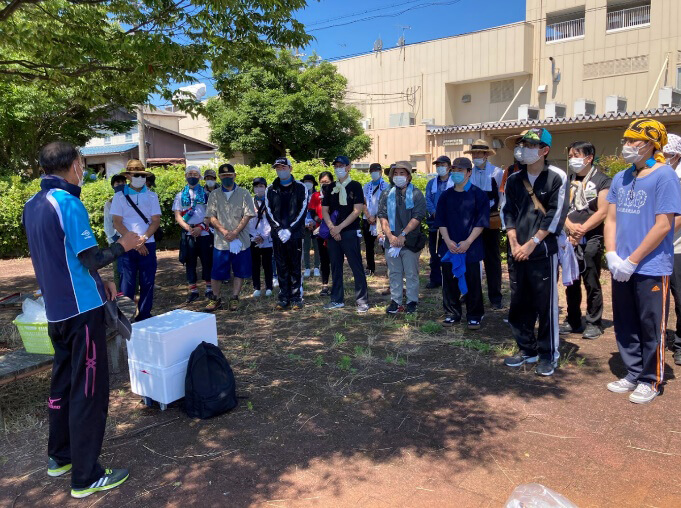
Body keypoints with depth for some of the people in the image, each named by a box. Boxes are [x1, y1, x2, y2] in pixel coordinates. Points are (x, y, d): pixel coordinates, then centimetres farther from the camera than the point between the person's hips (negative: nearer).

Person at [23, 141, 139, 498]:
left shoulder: (32, 205, 9)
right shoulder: (67, 203, -17)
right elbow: (92, 258, -18)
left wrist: (98, 283, 18)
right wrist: (122, 245, -1)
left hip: (56, 309, 9)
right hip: (81, 310, -9)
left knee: (63, 382, 20)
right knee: (88, 391, -1)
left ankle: (59, 456, 33)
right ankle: (86, 477, 8)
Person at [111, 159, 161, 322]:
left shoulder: (151, 196, 7)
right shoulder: (120, 196, 2)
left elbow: (156, 221, 1)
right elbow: (117, 223, -3)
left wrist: (143, 239, -12)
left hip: (148, 245, 2)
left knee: (147, 283, 4)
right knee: (127, 284, -1)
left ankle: (144, 318, 15)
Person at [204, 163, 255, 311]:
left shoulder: (243, 193, 3)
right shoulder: (214, 195, 8)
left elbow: (247, 215, -3)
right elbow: (211, 216, 2)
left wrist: (235, 232, -14)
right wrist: (223, 231, -13)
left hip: (241, 240, -1)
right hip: (220, 241, 1)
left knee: (240, 271, 4)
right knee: (217, 272, 3)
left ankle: (234, 298, 17)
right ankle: (216, 298, 18)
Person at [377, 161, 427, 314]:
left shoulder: (416, 194, -1)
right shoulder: (387, 195, 9)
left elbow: (417, 217, -10)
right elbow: (382, 216, 3)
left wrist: (403, 235, -15)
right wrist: (390, 236, -10)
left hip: (410, 241, -3)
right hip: (391, 242, 3)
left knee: (411, 274, 5)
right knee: (394, 273, 9)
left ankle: (412, 301, 15)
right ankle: (395, 301, 19)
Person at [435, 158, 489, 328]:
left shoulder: (478, 195, -2)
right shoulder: (446, 196, 8)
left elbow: (481, 222, -6)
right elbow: (440, 221, 7)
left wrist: (468, 242, -14)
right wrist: (448, 241, -7)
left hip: (471, 247, -3)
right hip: (449, 247, 3)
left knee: (472, 282, 2)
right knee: (450, 281, 7)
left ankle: (474, 316, 15)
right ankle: (452, 314, 21)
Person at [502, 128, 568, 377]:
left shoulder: (557, 177, -4)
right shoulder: (514, 179, 11)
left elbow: (555, 214, -9)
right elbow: (509, 212, 10)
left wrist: (532, 243, -12)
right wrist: (514, 243, -2)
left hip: (544, 251, -5)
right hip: (518, 252, 5)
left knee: (546, 304, 0)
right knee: (519, 303, 10)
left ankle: (548, 355, 14)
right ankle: (527, 349, 24)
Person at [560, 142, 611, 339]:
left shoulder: (602, 181, -2)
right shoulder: (568, 180, 12)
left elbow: (602, 212, -9)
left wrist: (581, 230, -12)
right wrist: (570, 227, -10)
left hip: (591, 238, -5)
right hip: (569, 239, 5)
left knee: (592, 283, -1)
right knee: (571, 282, 10)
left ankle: (594, 323, 10)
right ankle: (573, 321, 20)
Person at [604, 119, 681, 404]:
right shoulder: (620, 179, 9)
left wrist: (632, 261, -15)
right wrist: (612, 255, -5)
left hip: (651, 268, -6)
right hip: (621, 268, 6)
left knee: (650, 328, 6)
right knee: (625, 326, 14)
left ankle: (650, 381, 22)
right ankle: (633, 375, 29)